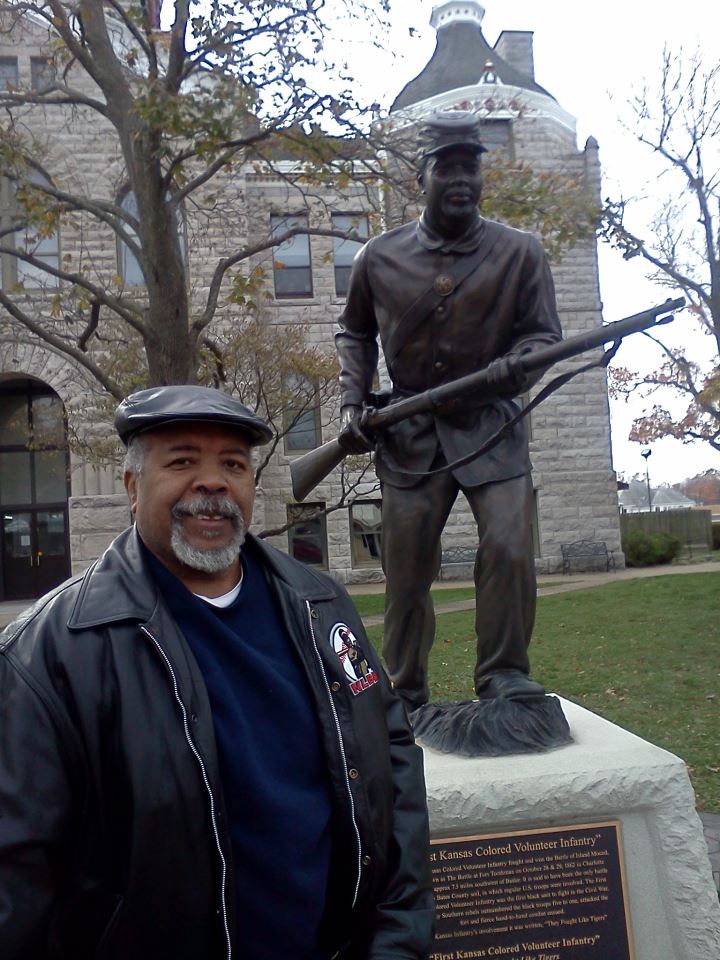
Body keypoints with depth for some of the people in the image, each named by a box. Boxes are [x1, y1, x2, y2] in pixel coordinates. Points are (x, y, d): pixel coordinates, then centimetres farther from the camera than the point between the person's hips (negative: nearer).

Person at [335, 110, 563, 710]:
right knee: (405, 575, 5)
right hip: (409, 436, 1)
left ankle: (504, 675, 4)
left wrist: (512, 368, -21)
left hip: (492, 429, -1)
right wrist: (353, 403, 3)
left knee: (510, 551, -17)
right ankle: (406, 696, 22)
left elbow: (544, 333, 2)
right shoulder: (380, 259, 3)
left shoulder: (519, 253, 0)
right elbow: (355, 333, 16)